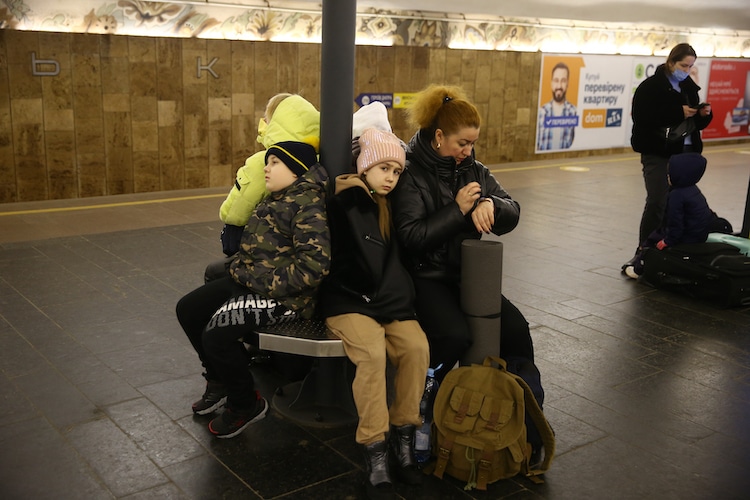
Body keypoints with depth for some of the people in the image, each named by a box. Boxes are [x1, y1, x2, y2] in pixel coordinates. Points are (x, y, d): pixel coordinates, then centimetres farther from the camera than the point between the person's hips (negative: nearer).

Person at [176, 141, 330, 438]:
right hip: (249, 280, 11)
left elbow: (315, 261, -28)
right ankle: (220, 381, 28)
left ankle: (246, 405, 2)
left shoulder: (308, 205, -17)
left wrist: (268, 285, -24)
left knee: (216, 333, -23)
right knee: (188, 310, 10)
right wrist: (241, 268, 8)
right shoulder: (277, 199, 13)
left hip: (282, 294, -11)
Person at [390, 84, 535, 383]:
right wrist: (457, 209, -20)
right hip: (425, 277, -6)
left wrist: (491, 204, -18)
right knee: (456, 334, -28)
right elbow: (410, 237, -18)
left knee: (515, 328, -8)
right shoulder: (410, 174, -11)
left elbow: (512, 215, 5)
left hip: (467, 273, 6)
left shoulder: (474, 170, 9)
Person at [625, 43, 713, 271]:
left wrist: (704, 114, -2)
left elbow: (697, 124, 21)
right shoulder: (651, 86, -5)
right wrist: (678, 113, -20)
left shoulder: (689, 87, 14)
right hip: (658, 152, -6)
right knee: (657, 202, -10)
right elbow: (642, 117, -19)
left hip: (685, 152, 6)